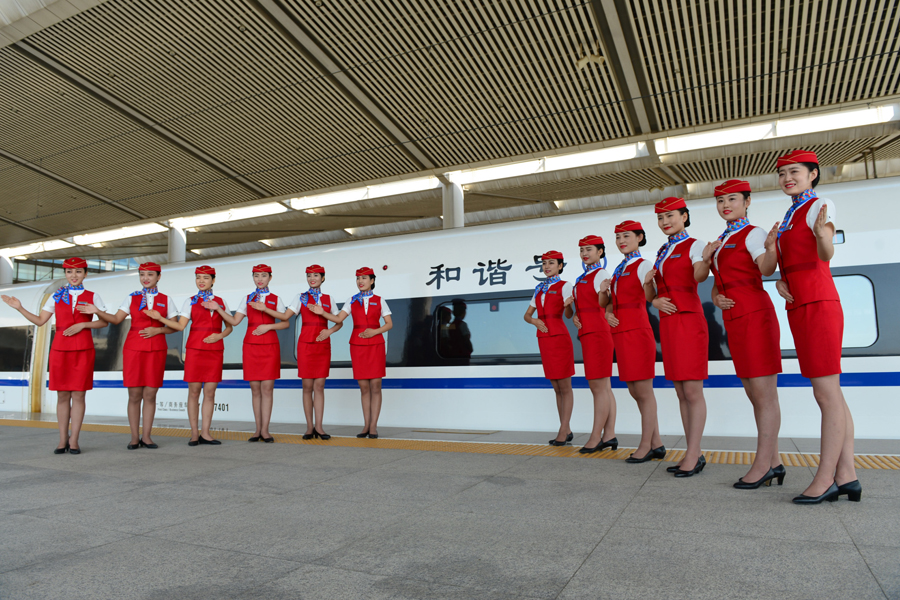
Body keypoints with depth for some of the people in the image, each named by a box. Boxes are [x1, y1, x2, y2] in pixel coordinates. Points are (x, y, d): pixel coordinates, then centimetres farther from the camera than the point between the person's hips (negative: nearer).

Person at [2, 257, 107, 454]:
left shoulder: (92, 297, 6)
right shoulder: (56, 296, 11)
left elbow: (104, 322, 3)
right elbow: (40, 321, 9)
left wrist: (83, 324, -10)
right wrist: (20, 308, 0)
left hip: (83, 350, -2)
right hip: (60, 349, 2)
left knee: (78, 394, -2)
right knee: (62, 395, 3)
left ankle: (74, 440, 4)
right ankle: (62, 440, 10)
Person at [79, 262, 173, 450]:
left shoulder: (165, 300, 8)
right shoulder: (132, 297, 10)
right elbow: (116, 319, 2)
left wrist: (157, 330, -9)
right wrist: (97, 311, -12)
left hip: (156, 350, 0)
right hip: (134, 348, 0)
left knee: (150, 394, 0)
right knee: (134, 394, 0)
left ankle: (146, 436, 9)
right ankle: (134, 437, 8)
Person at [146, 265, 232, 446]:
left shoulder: (220, 302, 12)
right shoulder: (190, 301, 8)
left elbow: (229, 327, 12)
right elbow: (180, 325, -1)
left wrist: (220, 336, -7)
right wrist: (159, 318, -12)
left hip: (215, 350, 1)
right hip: (195, 348, -1)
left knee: (210, 392, 1)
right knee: (194, 390, 0)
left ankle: (205, 433, 6)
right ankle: (194, 433, 7)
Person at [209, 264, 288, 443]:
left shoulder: (276, 299, 8)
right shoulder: (247, 299, 13)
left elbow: (286, 323, 5)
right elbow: (234, 321, 5)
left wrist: (268, 326, -9)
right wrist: (218, 308, -6)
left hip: (270, 346, -2)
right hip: (251, 346, 2)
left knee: (267, 387, -5)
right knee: (255, 387, 3)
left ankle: (265, 430, -1)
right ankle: (258, 429, 10)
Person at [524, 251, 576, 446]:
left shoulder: (565, 286, -2)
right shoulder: (540, 289, 16)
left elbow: (568, 314, -14)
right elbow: (527, 314, 17)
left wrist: (568, 305, -37)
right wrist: (535, 321, -6)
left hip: (559, 338, -7)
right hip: (544, 340, 7)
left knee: (565, 387, -2)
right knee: (556, 388, 10)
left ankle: (563, 431, 1)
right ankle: (567, 431, 17)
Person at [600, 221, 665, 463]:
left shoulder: (643, 266, -4)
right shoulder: (618, 270, 18)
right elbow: (606, 303, 22)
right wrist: (604, 290, 3)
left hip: (637, 333, -9)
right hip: (620, 335, 9)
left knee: (644, 392, 0)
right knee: (634, 391, 12)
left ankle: (646, 445, 11)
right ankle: (657, 444, 23)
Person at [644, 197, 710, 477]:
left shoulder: (694, 245, -1)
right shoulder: (662, 252, 20)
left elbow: (700, 276, -22)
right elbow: (650, 294, 21)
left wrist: (706, 261, -41)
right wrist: (654, 299, -1)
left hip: (689, 322, -7)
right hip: (668, 324, 8)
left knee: (693, 391, -5)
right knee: (681, 393, 9)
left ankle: (692, 455, 0)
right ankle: (694, 453, 17)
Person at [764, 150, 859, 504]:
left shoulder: (819, 206, -5)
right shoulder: (790, 216, 20)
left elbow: (826, 255, -20)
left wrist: (823, 234, -40)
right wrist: (781, 280, 2)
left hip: (818, 304, -9)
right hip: (799, 306, 9)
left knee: (827, 394, -6)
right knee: (831, 394, 9)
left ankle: (824, 480, -2)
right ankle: (846, 476, 15)